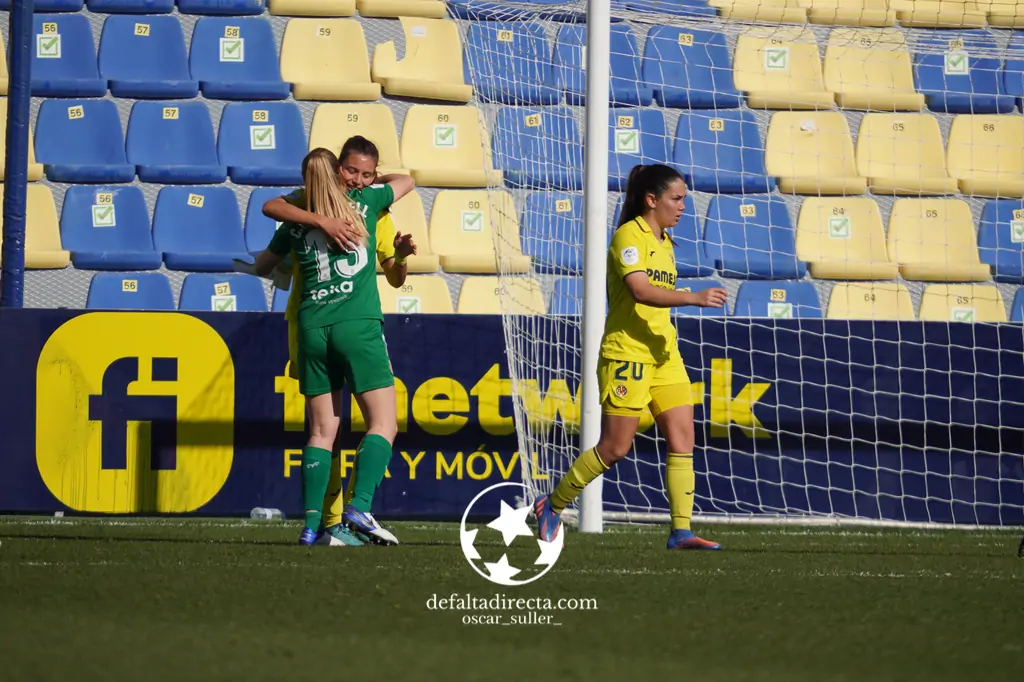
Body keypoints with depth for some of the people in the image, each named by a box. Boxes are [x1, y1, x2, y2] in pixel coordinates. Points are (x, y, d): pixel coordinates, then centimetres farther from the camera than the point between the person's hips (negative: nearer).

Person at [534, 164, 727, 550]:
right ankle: (552, 506, 14)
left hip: (663, 353, 8)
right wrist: (694, 298, -34)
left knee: (683, 439, -3)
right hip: (627, 353, -8)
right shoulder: (629, 235, -12)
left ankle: (681, 531, -3)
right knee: (615, 448, -4)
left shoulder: (664, 242, 15)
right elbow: (640, 290, -25)